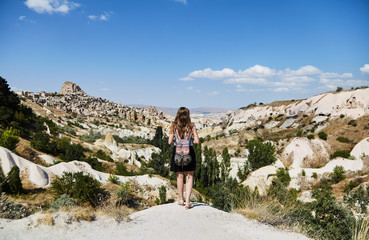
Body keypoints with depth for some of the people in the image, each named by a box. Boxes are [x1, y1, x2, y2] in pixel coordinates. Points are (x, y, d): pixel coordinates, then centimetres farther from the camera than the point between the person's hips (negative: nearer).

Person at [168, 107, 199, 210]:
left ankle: (181, 200, 26)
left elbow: (170, 142, -9)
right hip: (189, 151, -1)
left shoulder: (174, 126, -6)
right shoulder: (191, 126, -6)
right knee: (189, 177, 8)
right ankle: (187, 202, 2)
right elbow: (197, 141, -10)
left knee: (180, 176, 15)